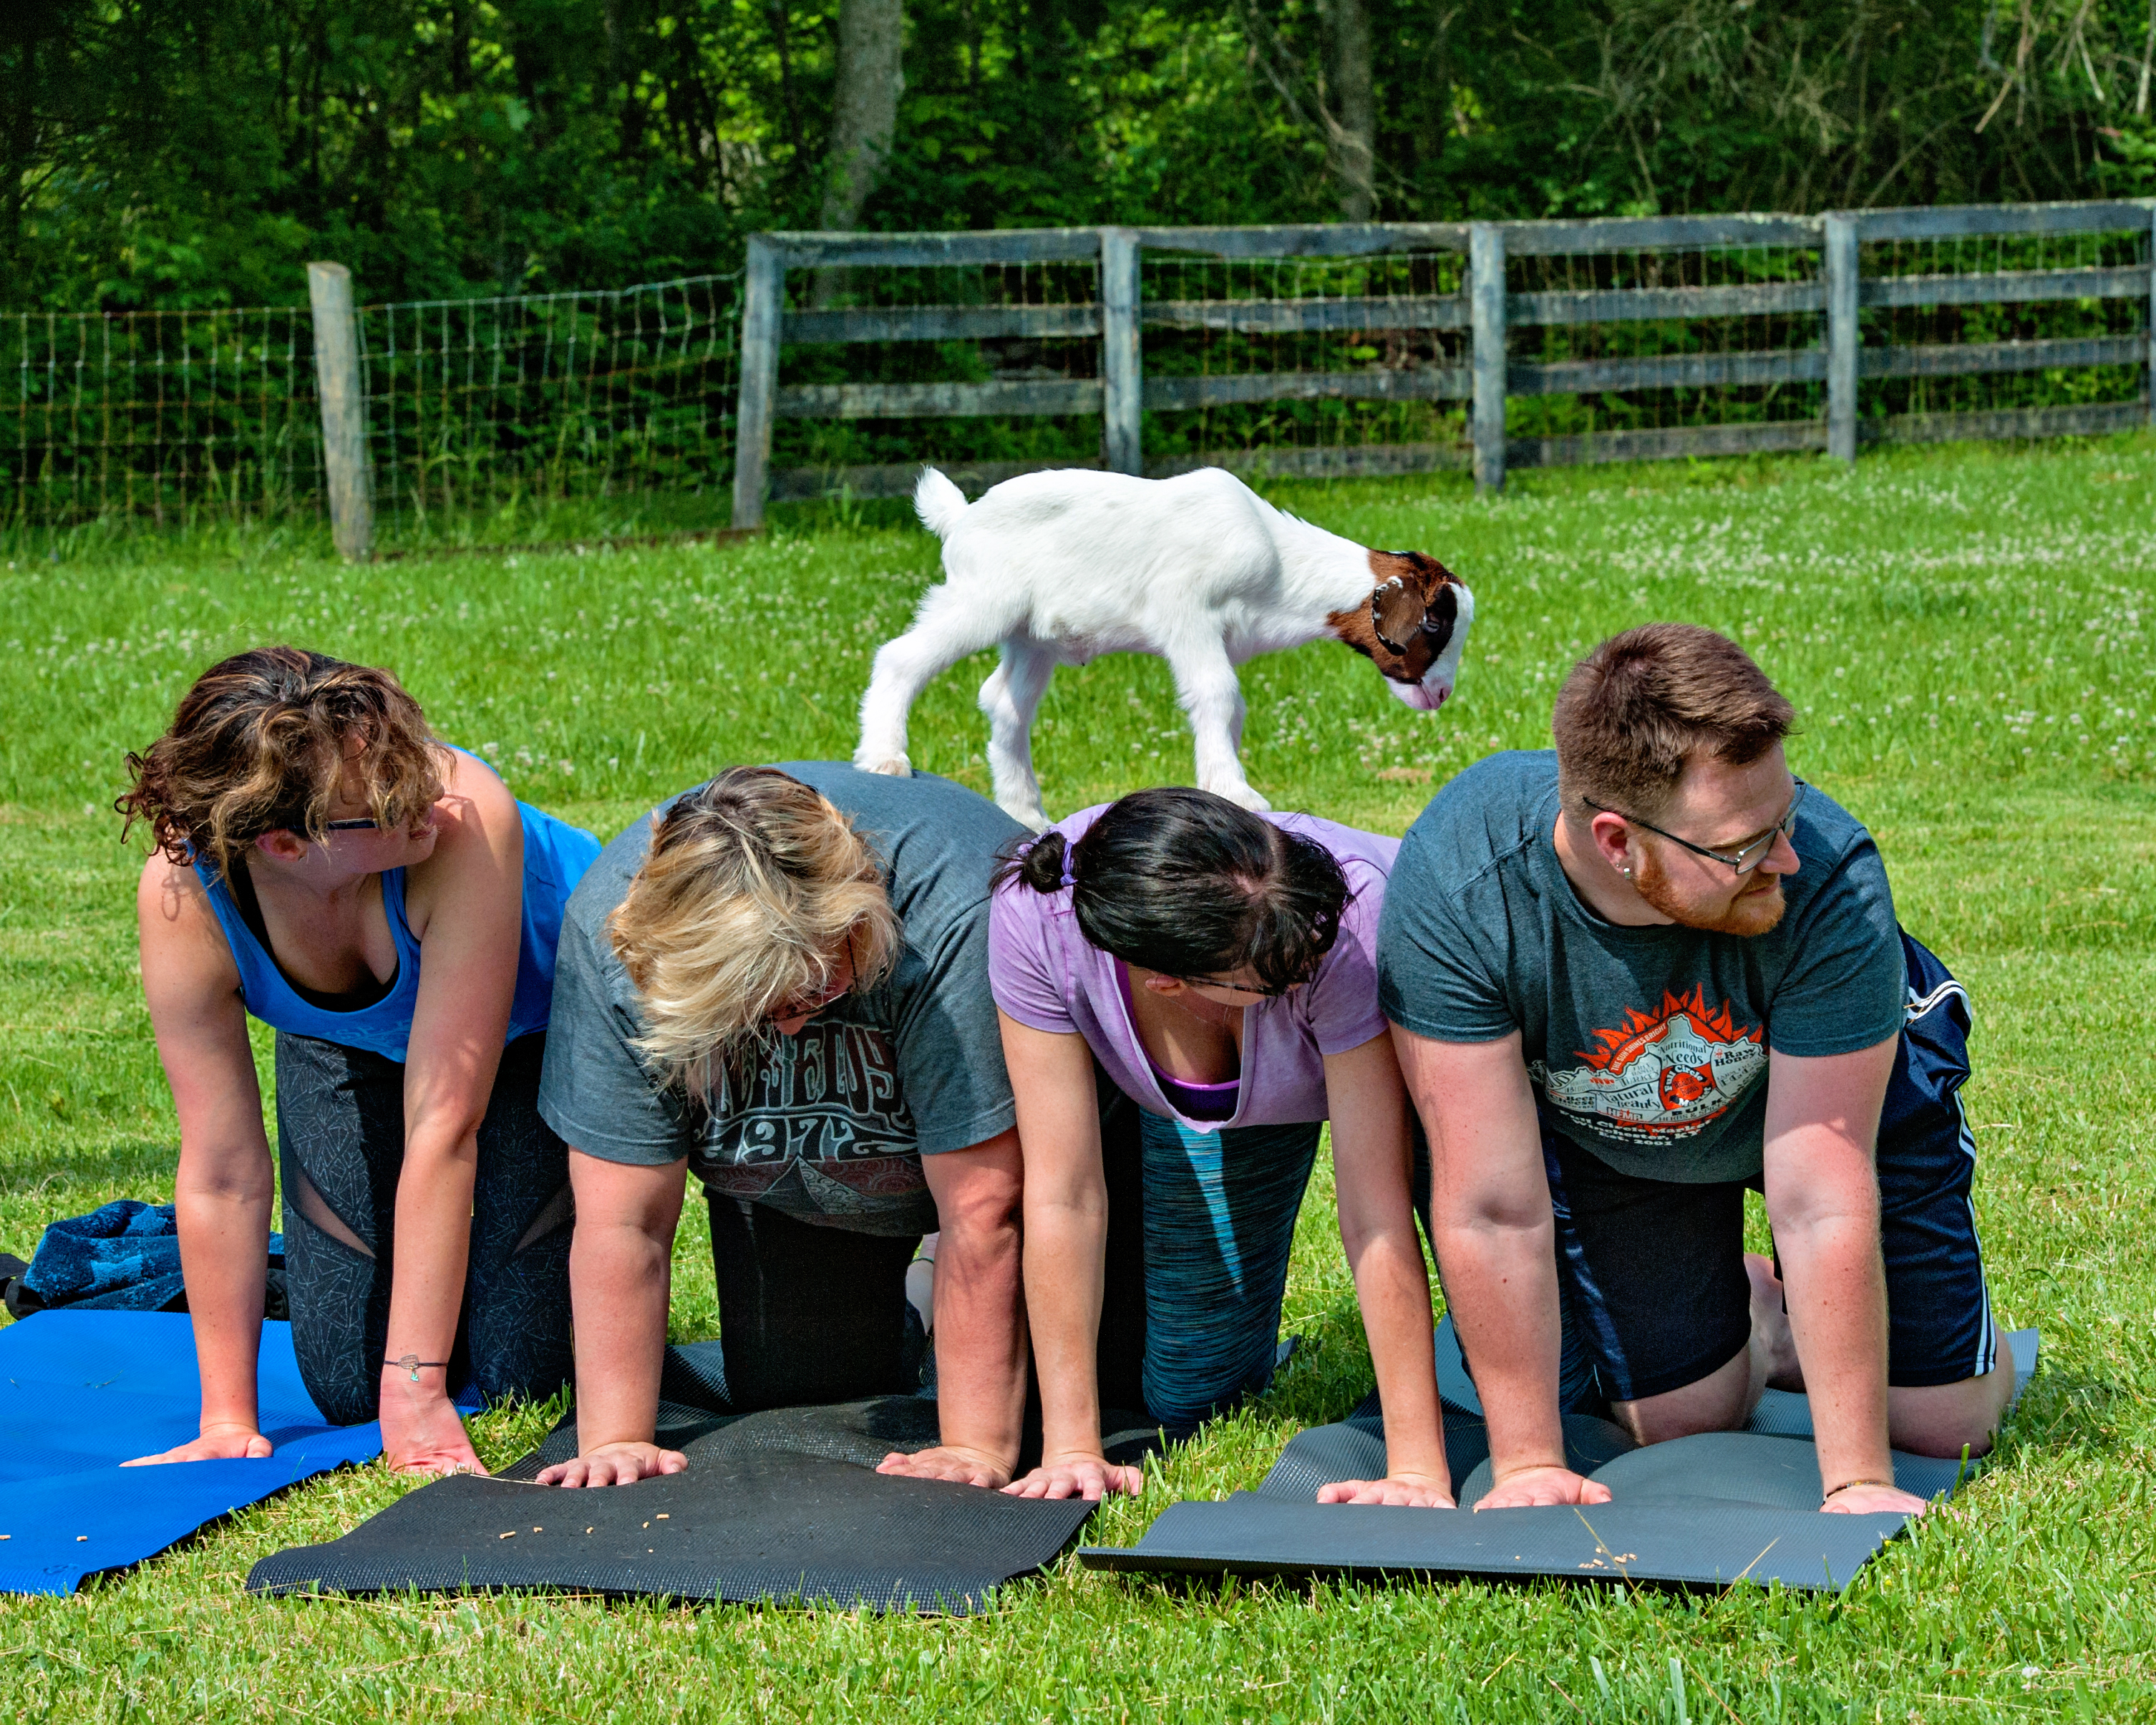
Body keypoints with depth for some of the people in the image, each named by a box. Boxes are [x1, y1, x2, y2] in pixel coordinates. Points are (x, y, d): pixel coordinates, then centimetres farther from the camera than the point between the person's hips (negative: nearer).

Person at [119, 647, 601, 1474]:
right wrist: (228, 1421, -24)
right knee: (349, 1387, -1)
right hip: (349, 1043, 2)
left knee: (526, 1373, -7)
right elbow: (221, 1173, -27)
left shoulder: (468, 821, -44)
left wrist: (417, 1390, -38)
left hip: (546, 1014, -2)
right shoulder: (183, 897, -35)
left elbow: (442, 1126, -41)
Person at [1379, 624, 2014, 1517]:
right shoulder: (1455, 880, -40)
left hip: (1845, 1084, 0)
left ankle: (1806, 1312, 31)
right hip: (1597, 1126, 0)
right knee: (1677, 1418, -2)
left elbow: (1822, 1203, -35)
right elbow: (1491, 1209, -33)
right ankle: (1754, 1313, 30)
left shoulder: (1827, 878, -41)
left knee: (1944, 1417, 0)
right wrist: (1528, 1467, -29)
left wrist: (1857, 1480, -32)